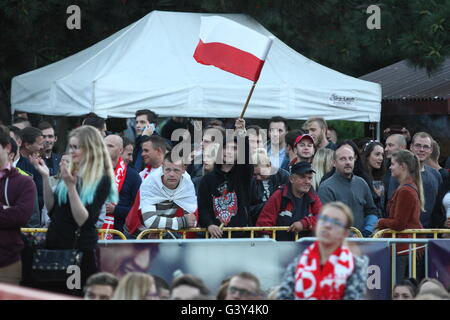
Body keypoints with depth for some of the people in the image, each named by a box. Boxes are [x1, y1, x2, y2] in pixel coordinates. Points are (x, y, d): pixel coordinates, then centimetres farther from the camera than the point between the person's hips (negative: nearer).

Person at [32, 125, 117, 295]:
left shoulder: (102, 180, -11)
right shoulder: (69, 173, 9)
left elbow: (82, 220, -18)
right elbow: (51, 209, 8)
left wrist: (71, 185, -26)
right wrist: (45, 177, -2)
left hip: (81, 249, -6)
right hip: (55, 245, 6)